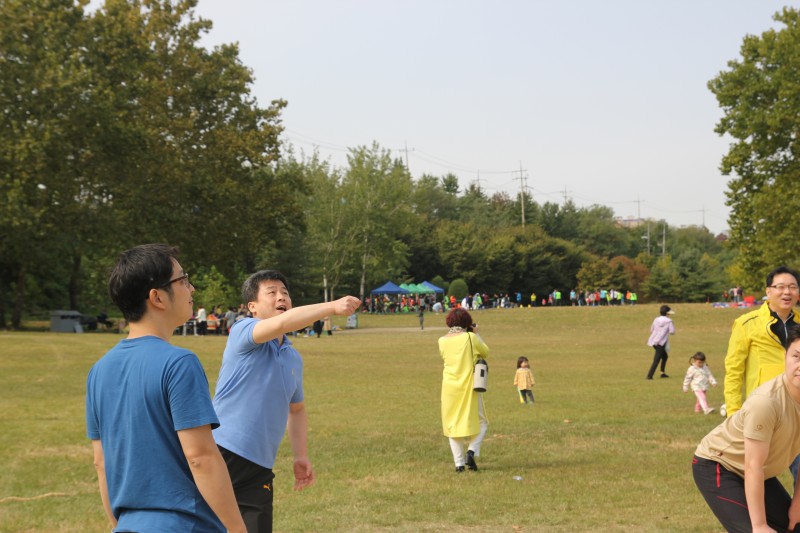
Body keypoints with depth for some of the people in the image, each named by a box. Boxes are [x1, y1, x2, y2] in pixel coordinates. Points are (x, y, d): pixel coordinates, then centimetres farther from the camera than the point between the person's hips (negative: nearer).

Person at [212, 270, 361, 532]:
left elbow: (296, 409, 29)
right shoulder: (242, 331, -5)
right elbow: (283, 323, -27)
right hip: (222, 453, -6)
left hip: (259, 469, 6)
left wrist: (301, 456, 18)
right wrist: (332, 307, -31)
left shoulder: (294, 359, 16)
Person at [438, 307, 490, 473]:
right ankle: (472, 451, -9)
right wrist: (476, 334, 12)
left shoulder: (442, 341, -1)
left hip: (449, 388, 2)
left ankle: (459, 462, 6)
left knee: (452, 424, 11)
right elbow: (485, 352, 5)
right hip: (469, 386, -2)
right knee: (480, 422, 12)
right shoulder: (470, 337, -9)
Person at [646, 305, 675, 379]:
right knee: (656, 360, -6)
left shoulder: (656, 320, 8)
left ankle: (662, 373, 24)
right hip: (661, 343, -7)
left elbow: (651, 330, 13)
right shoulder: (669, 321, -6)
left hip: (653, 341, 7)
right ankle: (649, 375, -15)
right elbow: (672, 332, -11)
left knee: (664, 356, 25)